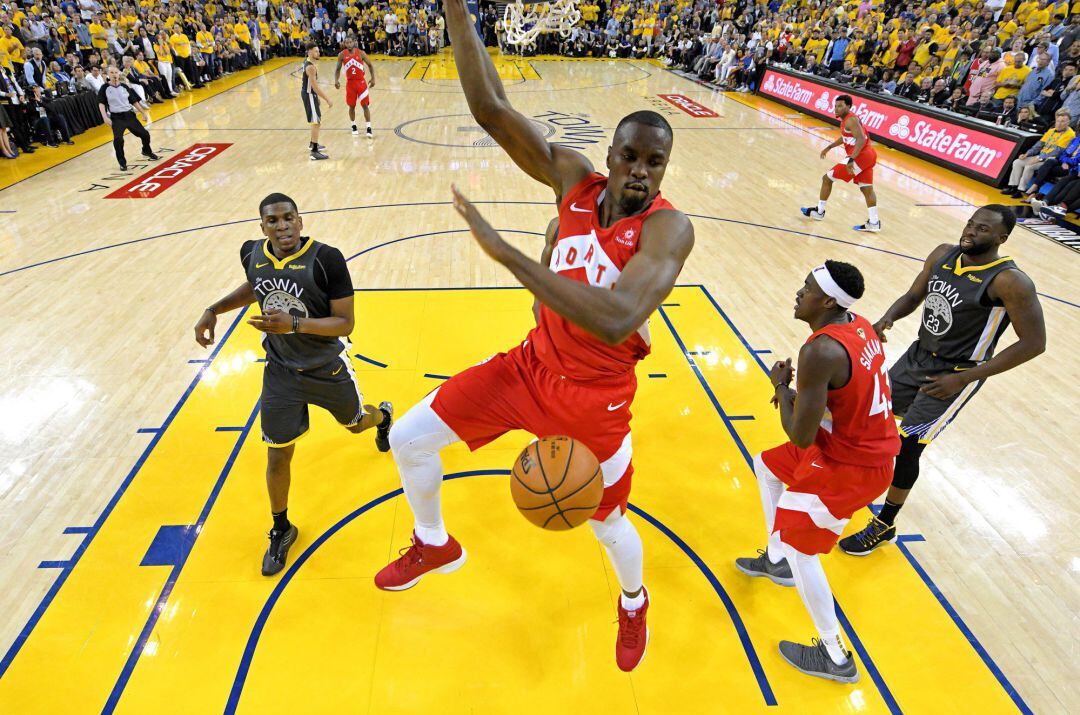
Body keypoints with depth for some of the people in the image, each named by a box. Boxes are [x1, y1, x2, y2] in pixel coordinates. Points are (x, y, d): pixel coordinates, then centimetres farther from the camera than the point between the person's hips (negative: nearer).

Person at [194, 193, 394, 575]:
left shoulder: (326, 258, -25)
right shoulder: (251, 253, -10)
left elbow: (345, 322, -23)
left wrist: (295, 324, -36)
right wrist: (213, 310, 4)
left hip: (329, 369, -2)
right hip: (281, 372, 3)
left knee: (356, 424, 23)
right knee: (278, 456, 5)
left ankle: (383, 415, 63)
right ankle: (281, 530, 30)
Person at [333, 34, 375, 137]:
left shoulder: (361, 53, -7)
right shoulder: (342, 55, -4)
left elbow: (370, 65, 5)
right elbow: (338, 69, 5)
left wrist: (373, 78, -3)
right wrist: (336, 80, -10)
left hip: (361, 82, -1)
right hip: (350, 83, 1)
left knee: (365, 105, -4)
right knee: (351, 106, 7)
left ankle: (368, 128, -2)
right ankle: (354, 126, 23)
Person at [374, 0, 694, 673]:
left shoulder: (668, 227, -25)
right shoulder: (574, 178, -9)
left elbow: (615, 321, -43)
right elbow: (491, 108, -15)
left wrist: (504, 250, -41)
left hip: (594, 397, -4)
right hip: (531, 363, 5)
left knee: (608, 521, 16)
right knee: (408, 437, 8)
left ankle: (634, 604, 54)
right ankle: (435, 546, 37)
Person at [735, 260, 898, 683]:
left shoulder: (821, 350, -30)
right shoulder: (859, 326, 0)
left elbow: (800, 437, -26)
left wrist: (781, 386, -11)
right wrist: (800, 394, 5)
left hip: (851, 465, -10)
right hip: (866, 442, 10)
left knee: (796, 543, 1)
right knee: (767, 466, 23)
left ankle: (835, 658, 17)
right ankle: (776, 561, 42)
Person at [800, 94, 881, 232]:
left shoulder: (851, 120, -14)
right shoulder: (847, 119, 17)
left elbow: (861, 139, -25)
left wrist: (851, 159, -33)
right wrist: (829, 147, 42)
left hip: (860, 156, -10)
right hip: (868, 155, 10)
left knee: (827, 178, 2)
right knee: (867, 189, 10)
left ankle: (819, 212, 13)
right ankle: (874, 223, 9)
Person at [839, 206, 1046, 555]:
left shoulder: (1010, 281, -22)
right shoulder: (944, 254, -3)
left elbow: (1034, 342, -19)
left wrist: (964, 378, -23)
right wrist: (886, 320, -14)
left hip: (956, 372, -7)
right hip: (919, 354, 7)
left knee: (907, 445, -9)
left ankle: (883, 527, 11)